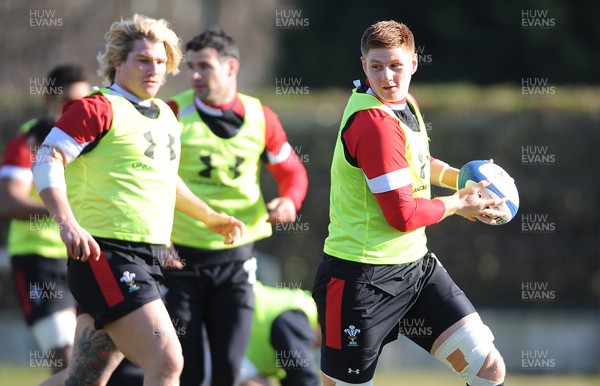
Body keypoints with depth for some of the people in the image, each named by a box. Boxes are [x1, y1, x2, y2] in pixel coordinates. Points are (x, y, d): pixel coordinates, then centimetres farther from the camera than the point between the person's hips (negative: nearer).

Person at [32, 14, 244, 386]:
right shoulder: (99, 109, -7)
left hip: (149, 261, 9)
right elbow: (47, 160, -16)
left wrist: (209, 216, 44)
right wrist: (68, 223, -30)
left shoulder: (166, 115, 18)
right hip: (107, 255, -8)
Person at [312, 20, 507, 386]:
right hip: (364, 278, -9)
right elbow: (403, 215, -21)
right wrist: (456, 204, -4)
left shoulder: (406, 104, 7)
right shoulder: (376, 123, -21)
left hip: (415, 266, 9)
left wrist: (459, 177, 13)